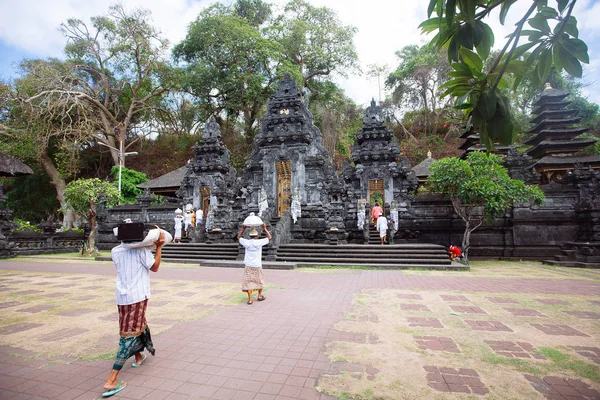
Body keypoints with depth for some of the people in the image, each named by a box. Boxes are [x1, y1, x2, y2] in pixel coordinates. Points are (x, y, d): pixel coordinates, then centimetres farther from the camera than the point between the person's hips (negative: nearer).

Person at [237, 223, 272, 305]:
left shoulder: (246, 242, -5)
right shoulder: (259, 242, -10)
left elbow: (239, 237, 14)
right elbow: (269, 237, 4)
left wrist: (243, 229, 16)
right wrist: (265, 228, 7)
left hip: (248, 265, 1)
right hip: (257, 265, 0)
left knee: (248, 282, 2)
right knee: (260, 280, 19)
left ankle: (250, 299, -2)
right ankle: (259, 296, 29)